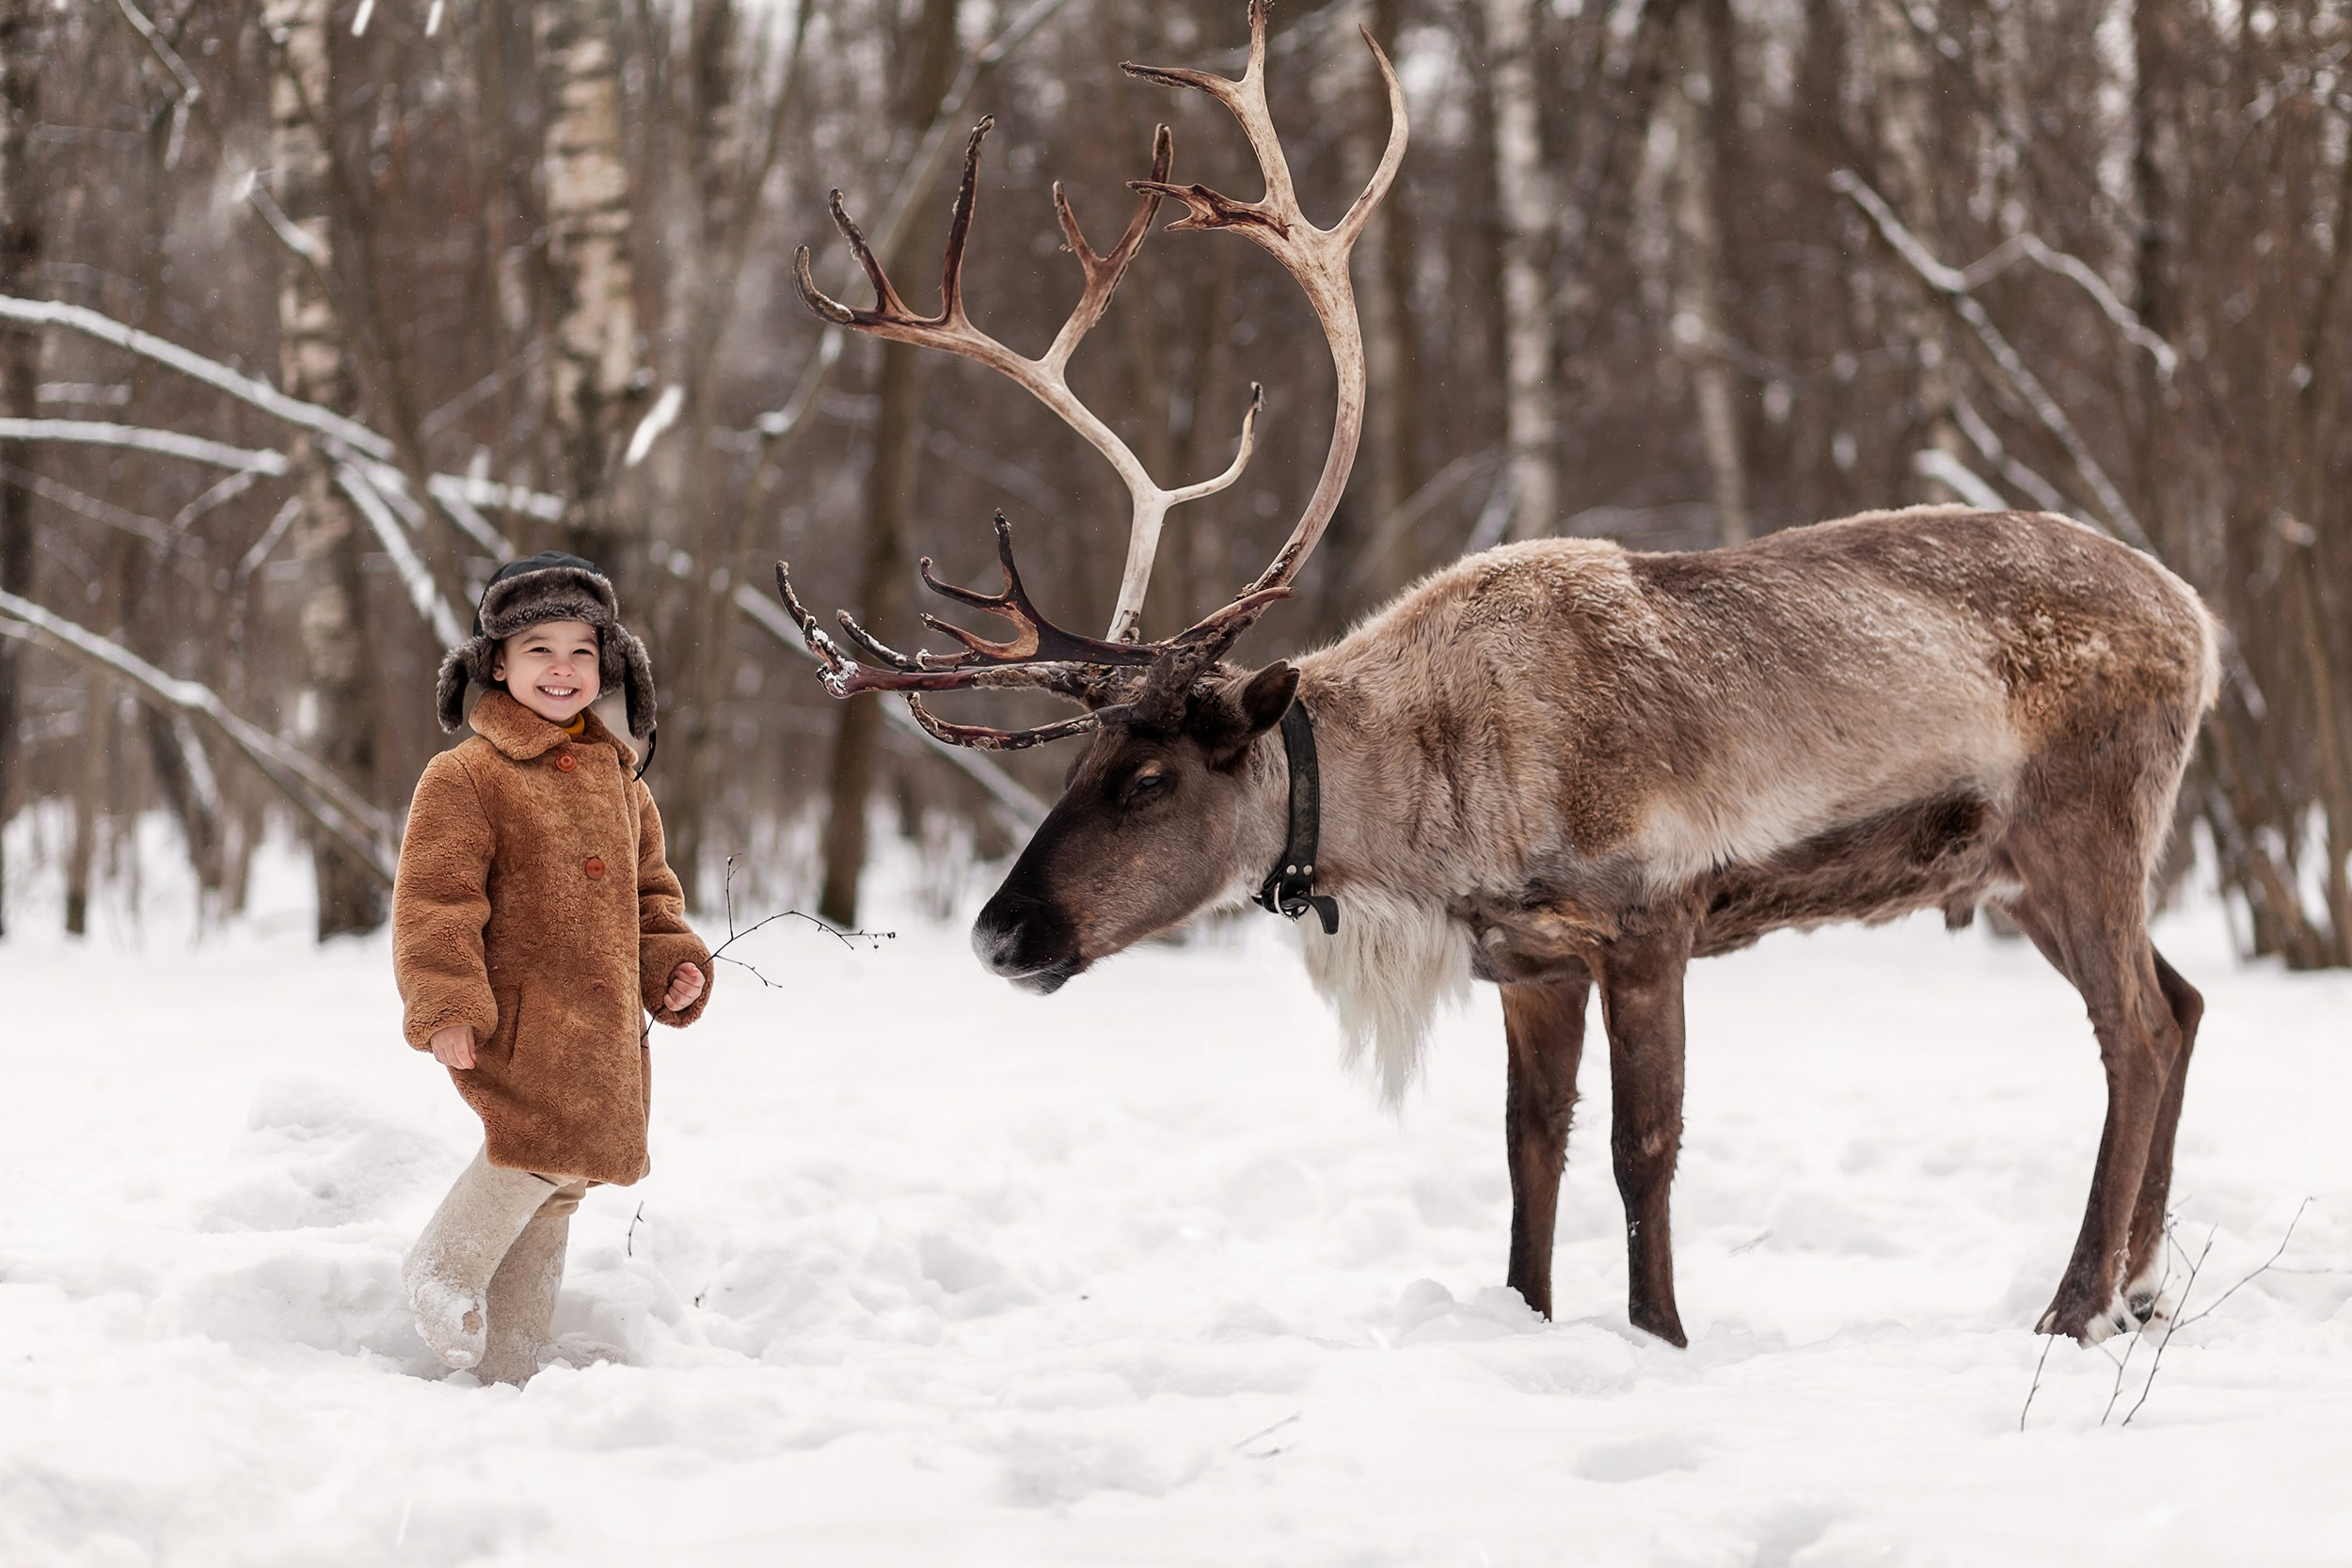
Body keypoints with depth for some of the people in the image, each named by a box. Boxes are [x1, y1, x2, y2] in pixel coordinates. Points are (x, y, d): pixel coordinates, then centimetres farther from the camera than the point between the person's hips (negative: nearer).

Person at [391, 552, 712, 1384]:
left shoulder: (617, 776, 17)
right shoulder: (465, 776, -6)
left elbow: (647, 885, 26)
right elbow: (433, 896, -11)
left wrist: (674, 959, 9)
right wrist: (445, 1004, -19)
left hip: (603, 1026, 7)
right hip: (515, 1017, -7)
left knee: (557, 1177, 11)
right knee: (539, 1144, -25)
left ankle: (516, 1350, 20)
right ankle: (445, 1272, -3)